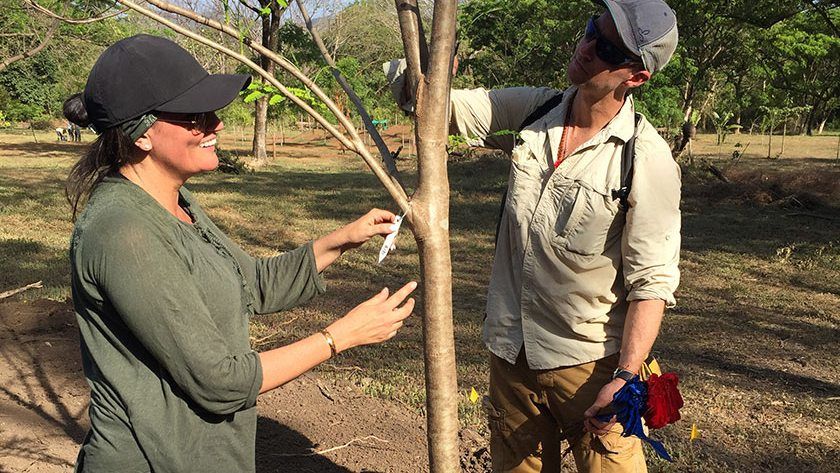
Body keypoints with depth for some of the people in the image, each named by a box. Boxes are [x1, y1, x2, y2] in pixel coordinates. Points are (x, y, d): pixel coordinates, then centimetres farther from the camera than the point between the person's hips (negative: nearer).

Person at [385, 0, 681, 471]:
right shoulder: (533, 110, -1)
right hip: (511, 352, 5)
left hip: (589, 361, -5)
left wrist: (626, 377, -21)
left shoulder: (649, 160, -16)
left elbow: (653, 279, -15)